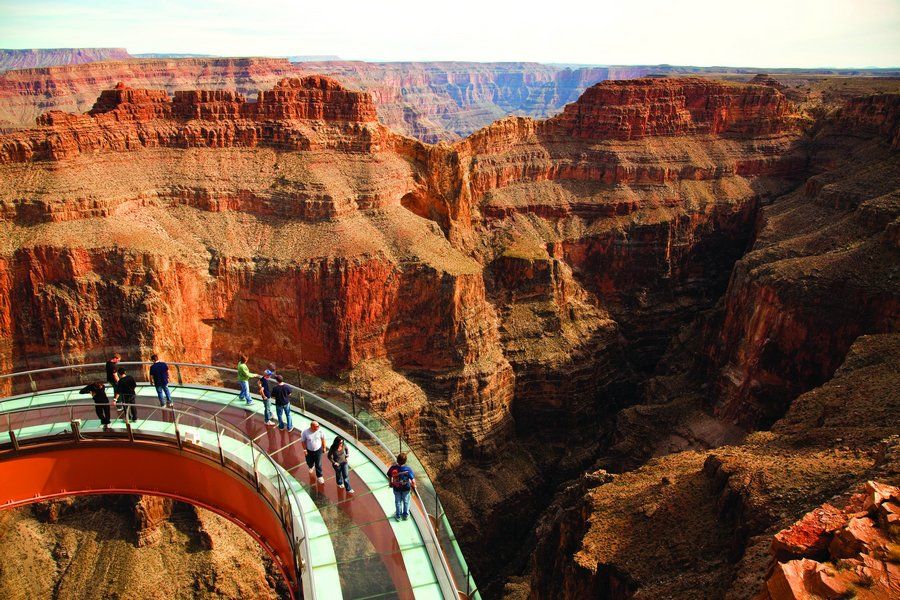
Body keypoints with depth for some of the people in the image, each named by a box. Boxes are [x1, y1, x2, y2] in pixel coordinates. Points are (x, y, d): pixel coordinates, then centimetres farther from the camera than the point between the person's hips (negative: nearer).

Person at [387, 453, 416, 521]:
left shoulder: (393, 468, -26)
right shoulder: (408, 469, -30)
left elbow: (389, 477, -9)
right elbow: (413, 481, -23)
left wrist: (391, 483, 12)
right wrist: (413, 487, -2)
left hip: (396, 488, 1)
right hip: (406, 489, -1)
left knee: (398, 502, 24)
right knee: (406, 502, 24)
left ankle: (398, 516, 41)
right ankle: (406, 515, 43)